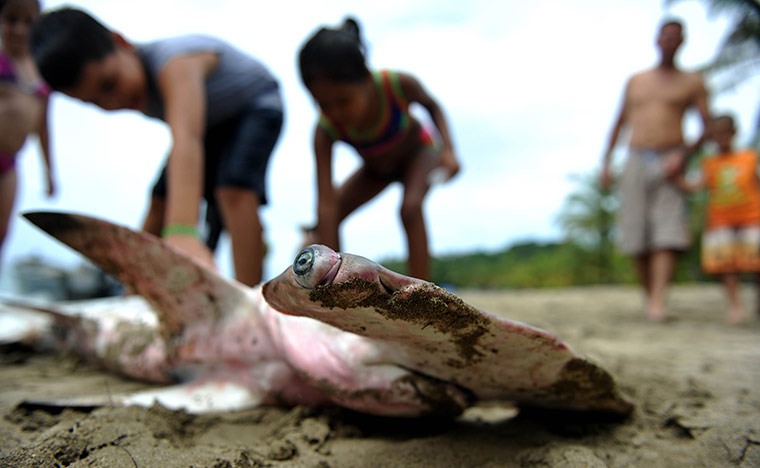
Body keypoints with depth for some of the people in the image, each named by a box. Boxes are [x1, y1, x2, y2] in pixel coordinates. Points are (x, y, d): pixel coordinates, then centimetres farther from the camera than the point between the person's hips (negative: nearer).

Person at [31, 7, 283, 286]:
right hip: (212, 119, 8)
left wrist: (182, 233, -70)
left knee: (234, 189, -32)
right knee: (161, 200, 2)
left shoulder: (175, 64, -41)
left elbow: (186, 139, -58)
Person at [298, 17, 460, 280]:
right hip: (376, 169, 3)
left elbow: (431, 105, -11)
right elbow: (326, 203, -38)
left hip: (417, 152, -2)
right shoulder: (326, 130, -33)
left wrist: (448, 149, -27)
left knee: (410, 207, -32)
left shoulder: (398, 84, -36)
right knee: (326, 221, -10)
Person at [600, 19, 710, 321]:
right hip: (636, 161, 3)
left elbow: (708, 127, 6)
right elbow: (620, 123, 22)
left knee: (666, 235, -15)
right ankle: (648, 296, 11)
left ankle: (658, 304, -22)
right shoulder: (636, 81, 19)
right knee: (637, 237, -2)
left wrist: (684, 154, -12)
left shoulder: (692, 83, 11)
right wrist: (606, 161, 13)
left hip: (669, 163, -2)